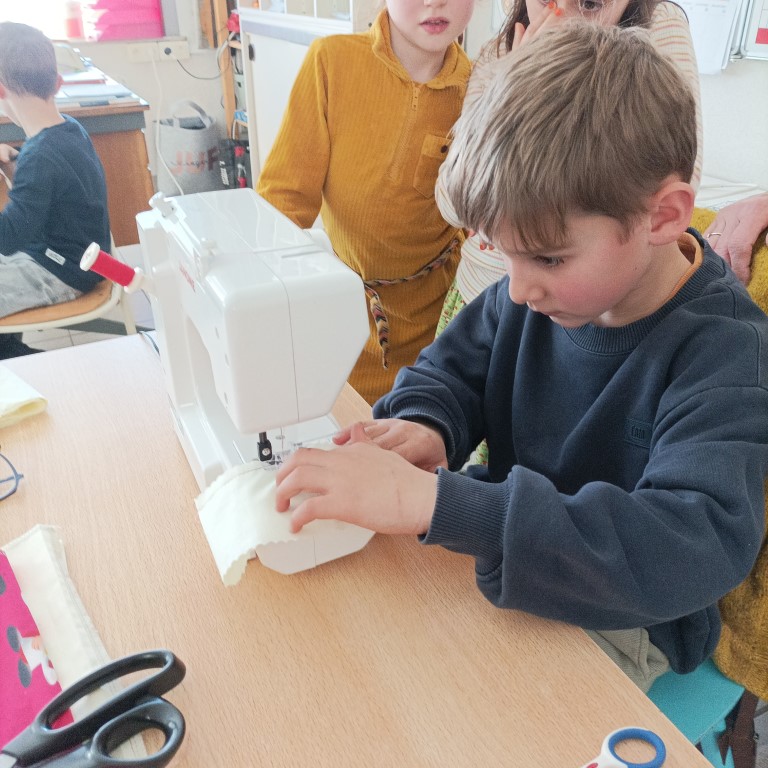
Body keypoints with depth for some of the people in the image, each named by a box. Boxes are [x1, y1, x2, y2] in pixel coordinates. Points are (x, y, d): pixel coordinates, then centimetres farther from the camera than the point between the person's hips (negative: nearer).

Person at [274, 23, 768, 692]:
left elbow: (696, 549, -39)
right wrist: (423, 426, -21)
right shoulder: (542, 287, -8)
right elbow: (452, 367, 5)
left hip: (623, 624, -5)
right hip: (505, 555, 5)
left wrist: (435, 501, -48)